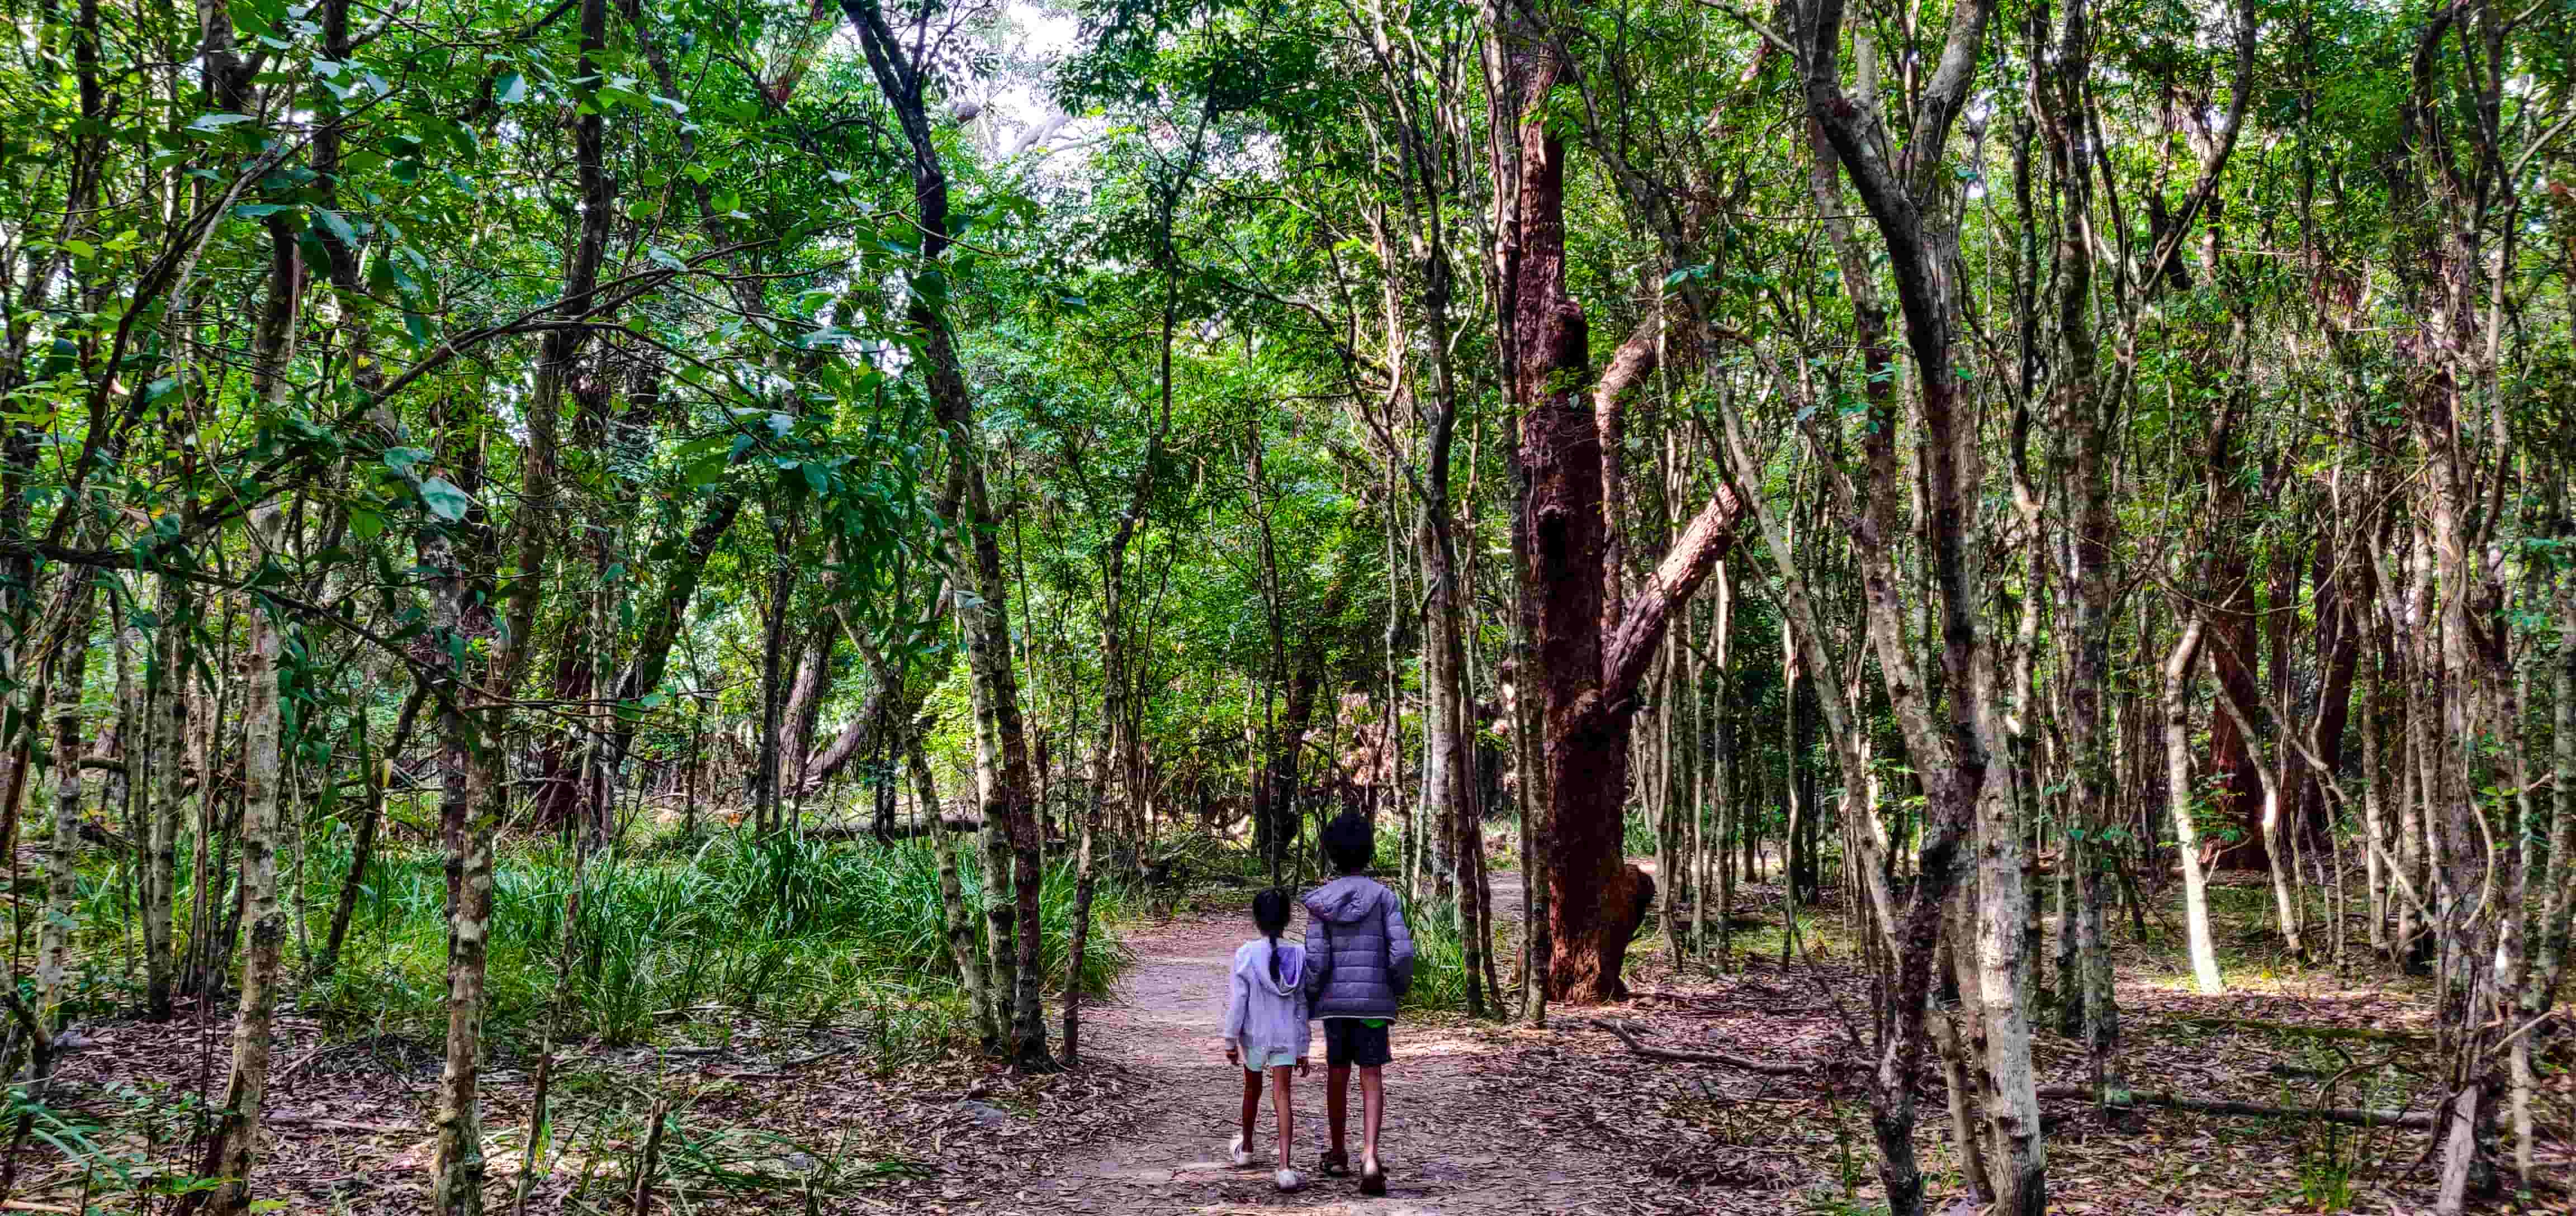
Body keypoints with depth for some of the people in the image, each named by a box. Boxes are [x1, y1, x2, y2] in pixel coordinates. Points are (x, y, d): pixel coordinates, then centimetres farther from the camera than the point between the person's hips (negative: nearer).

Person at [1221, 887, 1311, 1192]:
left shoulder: (1246, 954, -11)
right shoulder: (1299, 955, -3)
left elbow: (1238, 1001, -10)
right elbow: (1301, 1005, 1)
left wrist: (1230, 1040, -1)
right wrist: (1303, 1048, 7)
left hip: (1254, 1035, 0)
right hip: (1286, 1036, 0)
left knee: (1252, 1089, 21)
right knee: (1282, 1095, -3)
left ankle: (1245, 1149, 42)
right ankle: (1284, 1167, -16)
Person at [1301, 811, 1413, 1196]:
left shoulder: (1321, 900, -4)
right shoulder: (1384, 896, -6)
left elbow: (1316, 961, -9)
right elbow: (1402, 952, -13)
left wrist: (1307, 1001, 6)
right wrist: (1401, 986, 7)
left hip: (1335, 998, 1)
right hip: (1374, 999, -1)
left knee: (1337, 1073, 17)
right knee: (1372, 1078, -1)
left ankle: (1338, 1154, 29)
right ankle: (1369, 1156, -20)